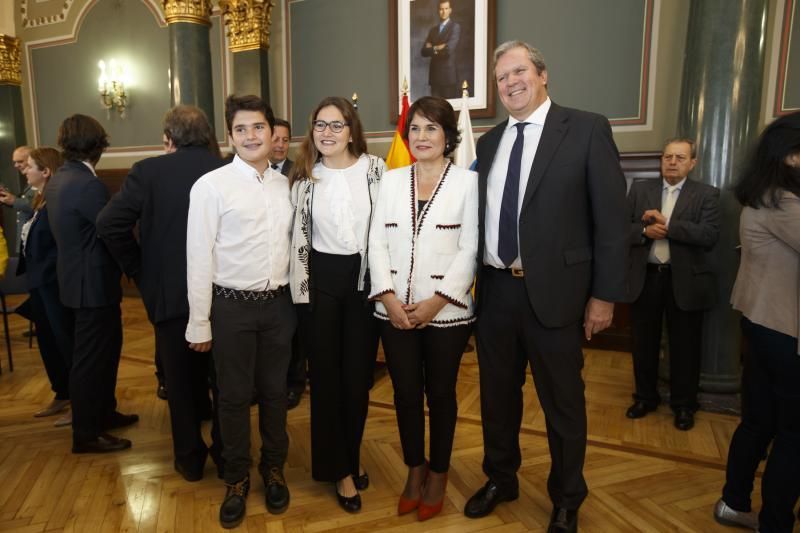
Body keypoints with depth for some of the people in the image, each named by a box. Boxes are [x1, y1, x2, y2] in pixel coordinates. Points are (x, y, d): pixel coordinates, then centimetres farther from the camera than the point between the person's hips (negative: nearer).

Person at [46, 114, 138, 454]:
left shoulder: (58, 179, 7)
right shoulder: (88, 184, -22)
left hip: (81, 277, 10)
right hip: (93, 282, -10)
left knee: (105, 348, 22)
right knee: (90, 357, 2)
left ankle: (104, 412, 37)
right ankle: (86, 435, 16)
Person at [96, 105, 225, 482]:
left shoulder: (148, 171, -7)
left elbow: (110, 225, -12)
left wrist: (139, 270, 0)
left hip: (171, 292, -1)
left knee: (183, 382, 15)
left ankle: (190, 459, 29)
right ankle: (227, 453, 29)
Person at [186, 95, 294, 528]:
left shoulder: (285, 185, 5)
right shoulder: (210, 186, -8)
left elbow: (291, 244, 10)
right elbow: (199, 258, -8)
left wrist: (297, 301, 6)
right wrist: (199, 323, -7)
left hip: (278, 303, 4)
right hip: (232, 306, -3)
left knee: (274, 391, 16)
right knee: (234, 396, 11)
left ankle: (273, 469, 37)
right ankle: (236, 479, 32)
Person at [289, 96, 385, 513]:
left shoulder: (375, 169, -2)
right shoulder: (304, 177, 2)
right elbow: (298, 235, 2)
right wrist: (300, 289, -3)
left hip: (365, 277, 0)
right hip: (321, 279, 1)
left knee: (359, 373, 11)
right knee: (326, 374, 9)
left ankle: (353, 456, 35)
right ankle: (339, 467, 27)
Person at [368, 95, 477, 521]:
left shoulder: (468, 182, -1)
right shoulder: (391, 180, 8)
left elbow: (470, 250, -7)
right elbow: (377, 242, 3)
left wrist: (436, 301, -14)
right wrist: (388, 298, -8)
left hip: (447, 312, -2)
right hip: (395, 311, 3)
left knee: (440, 394, 12)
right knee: (406, 394, 13)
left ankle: (438, 474, 33)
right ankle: (415, 471, 34)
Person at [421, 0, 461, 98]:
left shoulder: (455, 27, -1)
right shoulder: (433, 30, 17)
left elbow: (449, 49, -14)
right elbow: (424, 51, 8)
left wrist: (433, 48, 0)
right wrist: (439, 48, -6)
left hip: (449, 74, -5)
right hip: (435, 74, 5)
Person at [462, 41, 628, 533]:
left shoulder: (587, 129, -4)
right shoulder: (488, 143, 10)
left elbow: (612, 216, -7)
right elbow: (480, 216, 11)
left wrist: (605, 294, -10)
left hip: (553, 291, -4)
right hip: (495, 290, 5)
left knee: (562, 401, 12)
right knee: (497, 394, 18)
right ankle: (501, 479, 41)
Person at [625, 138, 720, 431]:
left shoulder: (706, 194, 0)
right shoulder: (640, 189, 6)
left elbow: (710, 235, -13)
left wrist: (667, 225, -18)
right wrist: (645, 231, -19)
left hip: (685, 280, -1)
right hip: (644, 278, 2)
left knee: (685, 346, 10)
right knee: (644, 343, 12)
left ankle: (684, 404, 27)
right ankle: (645, 397, 29)